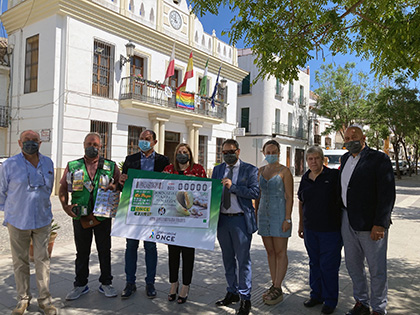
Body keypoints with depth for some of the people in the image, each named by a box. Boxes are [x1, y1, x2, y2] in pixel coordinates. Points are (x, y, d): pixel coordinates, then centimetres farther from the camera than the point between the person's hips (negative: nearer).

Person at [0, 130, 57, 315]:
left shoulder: (48, 163, 5)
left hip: (42, 220, 2)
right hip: (18, 222, -2)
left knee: (42, 260, 5)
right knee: (20, 262, 8)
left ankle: (44, 299, 15)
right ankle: (23, 298, 23)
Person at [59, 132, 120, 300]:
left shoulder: (111, 166, 3)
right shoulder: (72, 166, 5)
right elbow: (63, 189, 9)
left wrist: (114, 187, -13)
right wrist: (65, 206, -5)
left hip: (103, 216, 0)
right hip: (80, 217, 1)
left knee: (105, 250, 9)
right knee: (82, 252, 12)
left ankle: (106, 283, 24)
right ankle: (80, 284, 27)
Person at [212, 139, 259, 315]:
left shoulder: (250, 170, -2)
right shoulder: (217, 170, 12)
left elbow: (255, 192, -13)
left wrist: (233, 186, -19)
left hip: (241, 220, -5)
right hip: (222, 219, 5)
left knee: (243, 259, 0)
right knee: (228, 259, 15)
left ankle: (245, 298, 13)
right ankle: (232, 292, 30)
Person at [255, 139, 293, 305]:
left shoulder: (284, 171, -5)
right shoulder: (260, 171, 12)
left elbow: (289, 197, -9)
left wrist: (287, 219, -15)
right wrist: (255, 215, 13)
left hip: (279, 214, -6)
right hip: (264, 214, 6)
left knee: (280, 252, 0)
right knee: (270, 251, 10)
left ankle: (278, 289, 7)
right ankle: (274, 286, 20)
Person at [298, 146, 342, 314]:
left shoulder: (334, 176, -8)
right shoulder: (305, 179, 7)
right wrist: (301, 224, 18)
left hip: (330, 230, -5)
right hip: (310, 229, 5)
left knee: (328, 265, 3)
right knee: (314, 263, 15)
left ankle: (330, 300, 20)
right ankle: (316, 295, 32)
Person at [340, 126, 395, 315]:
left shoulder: (379, 159, -9)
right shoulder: (346, 158, 11)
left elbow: (387, 194, -14)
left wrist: (380, 223, -20)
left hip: (371, 224, -7)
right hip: (348, 222, 7)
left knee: (377, 269, 6)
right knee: (353, 265, 17)